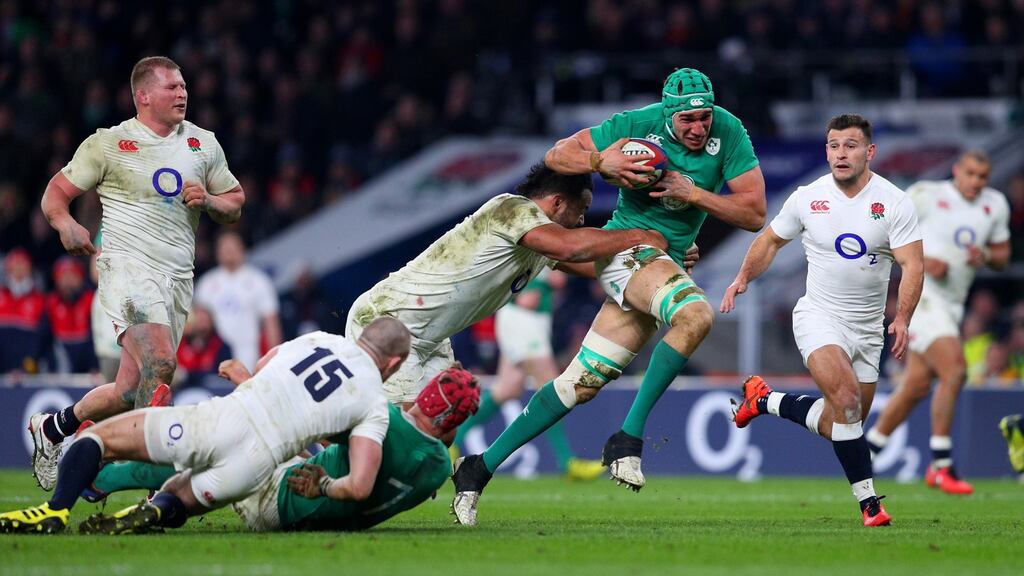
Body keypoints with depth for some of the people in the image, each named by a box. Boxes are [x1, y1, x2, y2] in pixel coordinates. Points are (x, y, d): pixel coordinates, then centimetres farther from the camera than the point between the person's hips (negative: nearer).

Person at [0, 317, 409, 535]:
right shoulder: (375, 407, 10)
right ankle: (152, 512, -9)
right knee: (176, 501, 28)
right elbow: (360, 487, -2)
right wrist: (324, 488, 18)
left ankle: (55, 511, -9)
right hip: (253, 465, 0)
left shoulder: (316, 339, 18)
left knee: (96, 436, 16)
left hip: (216, 421, 0)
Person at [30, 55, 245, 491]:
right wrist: (67, 226, -18)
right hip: (127, 267, -5)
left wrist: (208, 200, -2)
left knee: (131, 391, 4)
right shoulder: (108, 144, 1)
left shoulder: (204, 145, 14)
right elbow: (55, 194, 4)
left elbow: (235, 205, 20)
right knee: (159, 364, -26)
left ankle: (51, 428, 26)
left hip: (178, 278, 5)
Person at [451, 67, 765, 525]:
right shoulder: (636, 124, -11)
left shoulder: (728, 132, -4)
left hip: (666, 260, 5)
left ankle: (482, 466, 12)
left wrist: (694, 194, -16)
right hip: (628, 246, -5)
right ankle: (628, 436, -26)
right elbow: (557, 156, -2)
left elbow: (754, 213, -5)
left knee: (582, 384, 4)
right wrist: (602, 163, -21)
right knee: (696, 314, -34)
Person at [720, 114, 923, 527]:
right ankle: (868, 501, -21)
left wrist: (902, 319, -27)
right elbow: (771, 240, 15)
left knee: (842, 424, 7)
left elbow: (912, 265, -13)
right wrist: (744, 278, 2)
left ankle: (765, 401, 31)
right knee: (846, 398, -26)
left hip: (867, 327, 2)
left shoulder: (894, 203, -7)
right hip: (819, 318, -2)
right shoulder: (807, 198, -3)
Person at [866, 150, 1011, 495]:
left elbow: (1002, 257, 19)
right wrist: (920, 259, -17)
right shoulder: (927, 196, -7)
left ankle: (865, 455, 23)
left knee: (915, 388, 8)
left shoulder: (995, 205, 11)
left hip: (952, 304, 7)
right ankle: (941, 465, -15)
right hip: (922, 294, -7)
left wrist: (986, 255, -5)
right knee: (954, 369, -21)